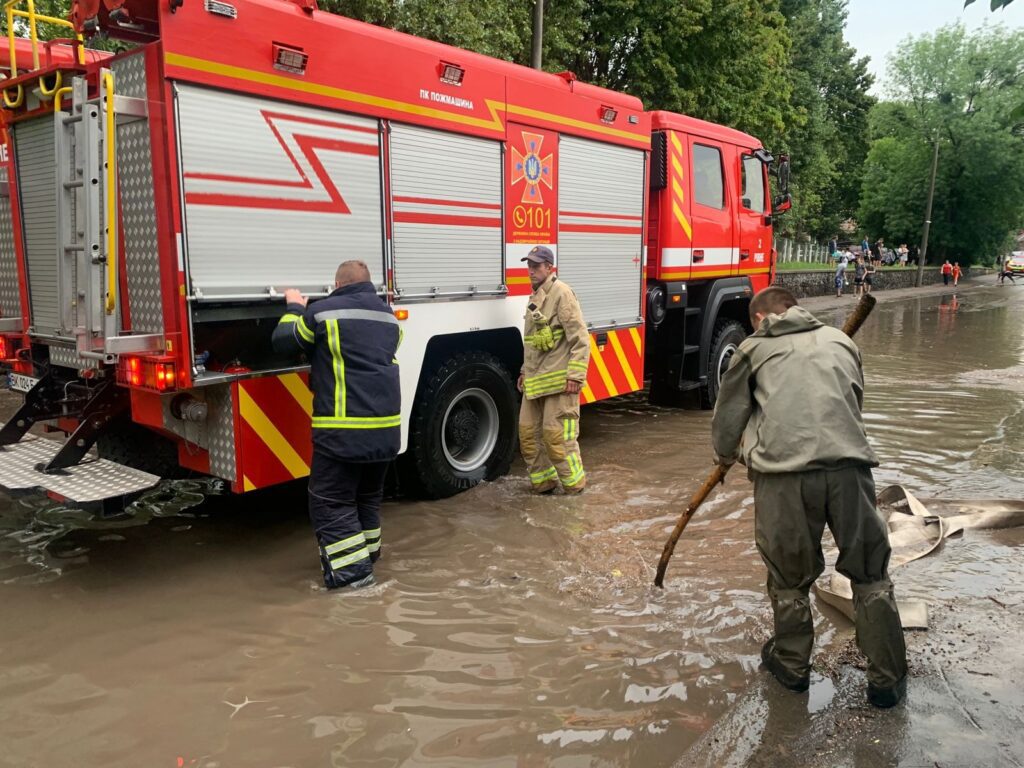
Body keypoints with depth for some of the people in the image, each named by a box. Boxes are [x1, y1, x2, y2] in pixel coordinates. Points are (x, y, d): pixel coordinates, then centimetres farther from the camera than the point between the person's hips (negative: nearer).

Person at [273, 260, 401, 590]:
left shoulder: (323, 312, -5)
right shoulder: (388, 316, 13)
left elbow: (283, 340, 6)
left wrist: (295, 308, 23)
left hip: (344, 428, -7)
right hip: (386, 426, 7)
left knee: (330, 500, 2)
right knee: (368, 494, 22)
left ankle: (352, 568, -2)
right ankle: (367, 551, 33)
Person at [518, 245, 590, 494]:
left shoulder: (561, 293, -10)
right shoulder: (535, 296, 18)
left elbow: (580, 338, -15)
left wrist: (576, 375, -20)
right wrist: (525, 370, 26)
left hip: (558, 380, -9)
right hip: (535, 381, 9)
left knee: (556, 434, -6)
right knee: (528, 432, 8)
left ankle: (574, 482, 11)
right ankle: (543, 481, 21)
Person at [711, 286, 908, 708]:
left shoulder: (754, 348, 16)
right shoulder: (839, 340, 24)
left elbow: (728, 416, 19)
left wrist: (726, 455, 40)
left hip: (783, 474, -2)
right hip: (849, 467, 2)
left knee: (788, 576, 17)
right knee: (871, 574, 19)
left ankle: (792, 664, 35)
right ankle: (887, 680, 28)